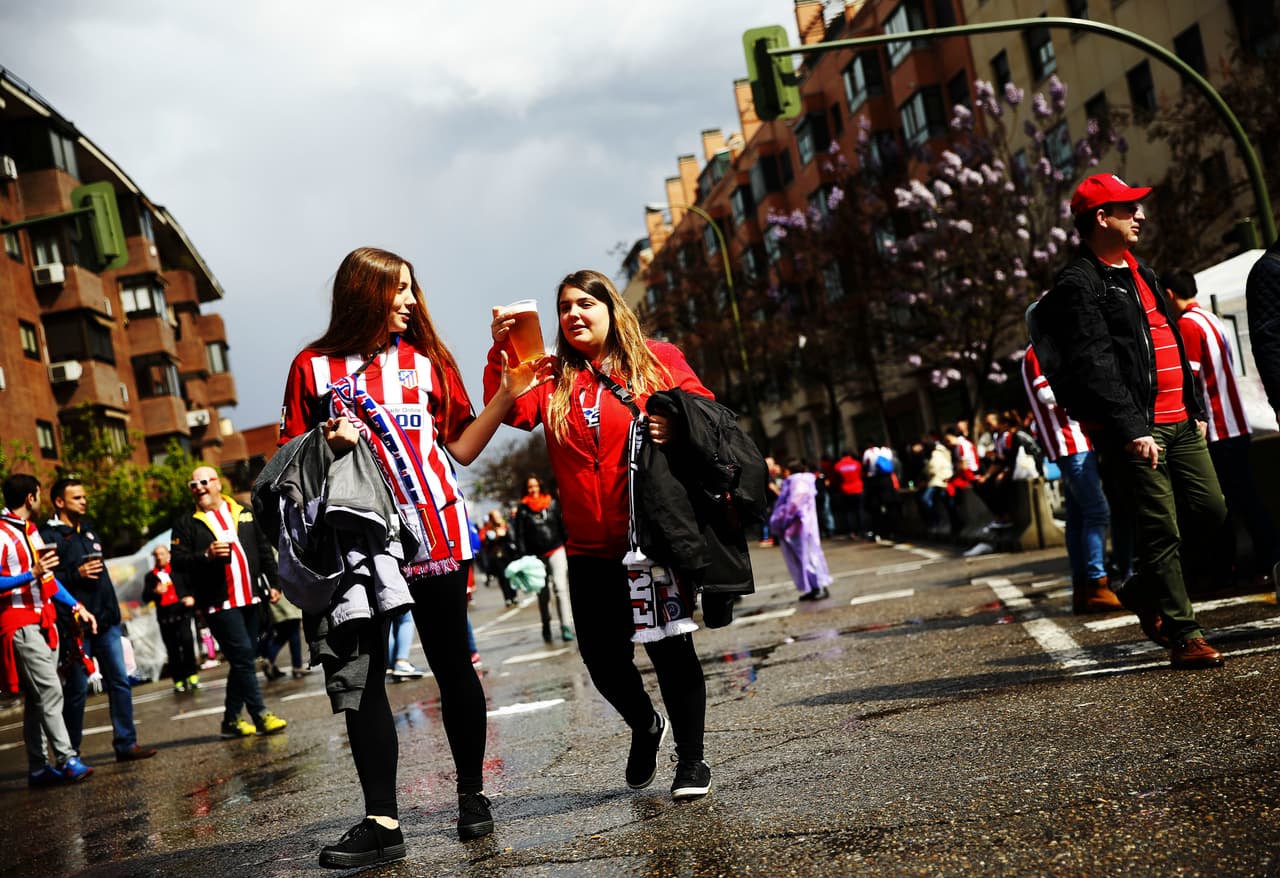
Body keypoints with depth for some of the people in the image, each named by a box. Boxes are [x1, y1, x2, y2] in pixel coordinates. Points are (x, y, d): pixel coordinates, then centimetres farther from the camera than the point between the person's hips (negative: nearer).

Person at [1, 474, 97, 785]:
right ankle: (67, 760, -12)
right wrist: (31, 575, -26)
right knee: (50, 691, -13)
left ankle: (37, 768, 12)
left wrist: (76, 607, 16)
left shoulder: (31, 530, 17)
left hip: (44, 622, 9)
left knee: (37, 697, 9)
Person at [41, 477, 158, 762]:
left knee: (120, 681, 5)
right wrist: (77, 574, -23)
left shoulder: (89, 530, 17)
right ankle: (70, 753, 12)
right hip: (76, 626, -7)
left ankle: (126, 744, 10)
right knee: (77, 688, 1)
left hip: (106, 621, 7)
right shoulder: (49, 536, -7)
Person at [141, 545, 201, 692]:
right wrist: (155, 592, -13)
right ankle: (179, 680, 7)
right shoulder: (150, 576, 14)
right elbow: (145, 597, 7)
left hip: (183, 613, -2)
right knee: (172, 650, 0)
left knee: (187, 640, -20)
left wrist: (192, 597, -7)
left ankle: (192, 675, -11)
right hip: (165, 616, 2)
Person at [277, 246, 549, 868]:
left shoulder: (426, 361, 12)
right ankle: (382, 822, 1)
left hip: (434, 533, 1)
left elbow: (461, 448, 10)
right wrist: (330, 444, -11)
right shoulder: (313, 367, 6)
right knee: (361, 675, -4)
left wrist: (507, 393, 0)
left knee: (452, 666, 6)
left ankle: (472, 795, 20)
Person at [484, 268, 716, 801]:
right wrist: (502, 351, -19)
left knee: (670, 645, 0)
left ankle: (691, 759, 16)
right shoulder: (552, 378, 9)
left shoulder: (659, 360, 5)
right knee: (602, 654, 6)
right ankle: (644, 726, 36)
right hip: (591, 548, 3)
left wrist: (679, 426, -17)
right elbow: (510, 410, -6)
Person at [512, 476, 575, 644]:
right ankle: (546, 627, 27)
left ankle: (566, 627, -18)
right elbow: (519, 536, -2)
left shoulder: (552, 504, 6)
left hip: (556, 551, 0)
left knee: (560, 587, -15)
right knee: (543, 594, 10)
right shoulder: (523, 510, 2)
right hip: (536, 556, 0)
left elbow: (563, 526, 9)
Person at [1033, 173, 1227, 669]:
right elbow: (1095, 365, -17)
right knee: (1160, 532, -4)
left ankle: (1144, 590, 26)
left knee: (1211, 512, 8)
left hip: (1178, 422, 9)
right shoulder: (1078, 284, -9)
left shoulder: (1140, 274, 21)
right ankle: (1184, 638, 5)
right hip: (1134, 429, -9)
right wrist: (1131, 429, -23)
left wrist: (1196, 408, 21)